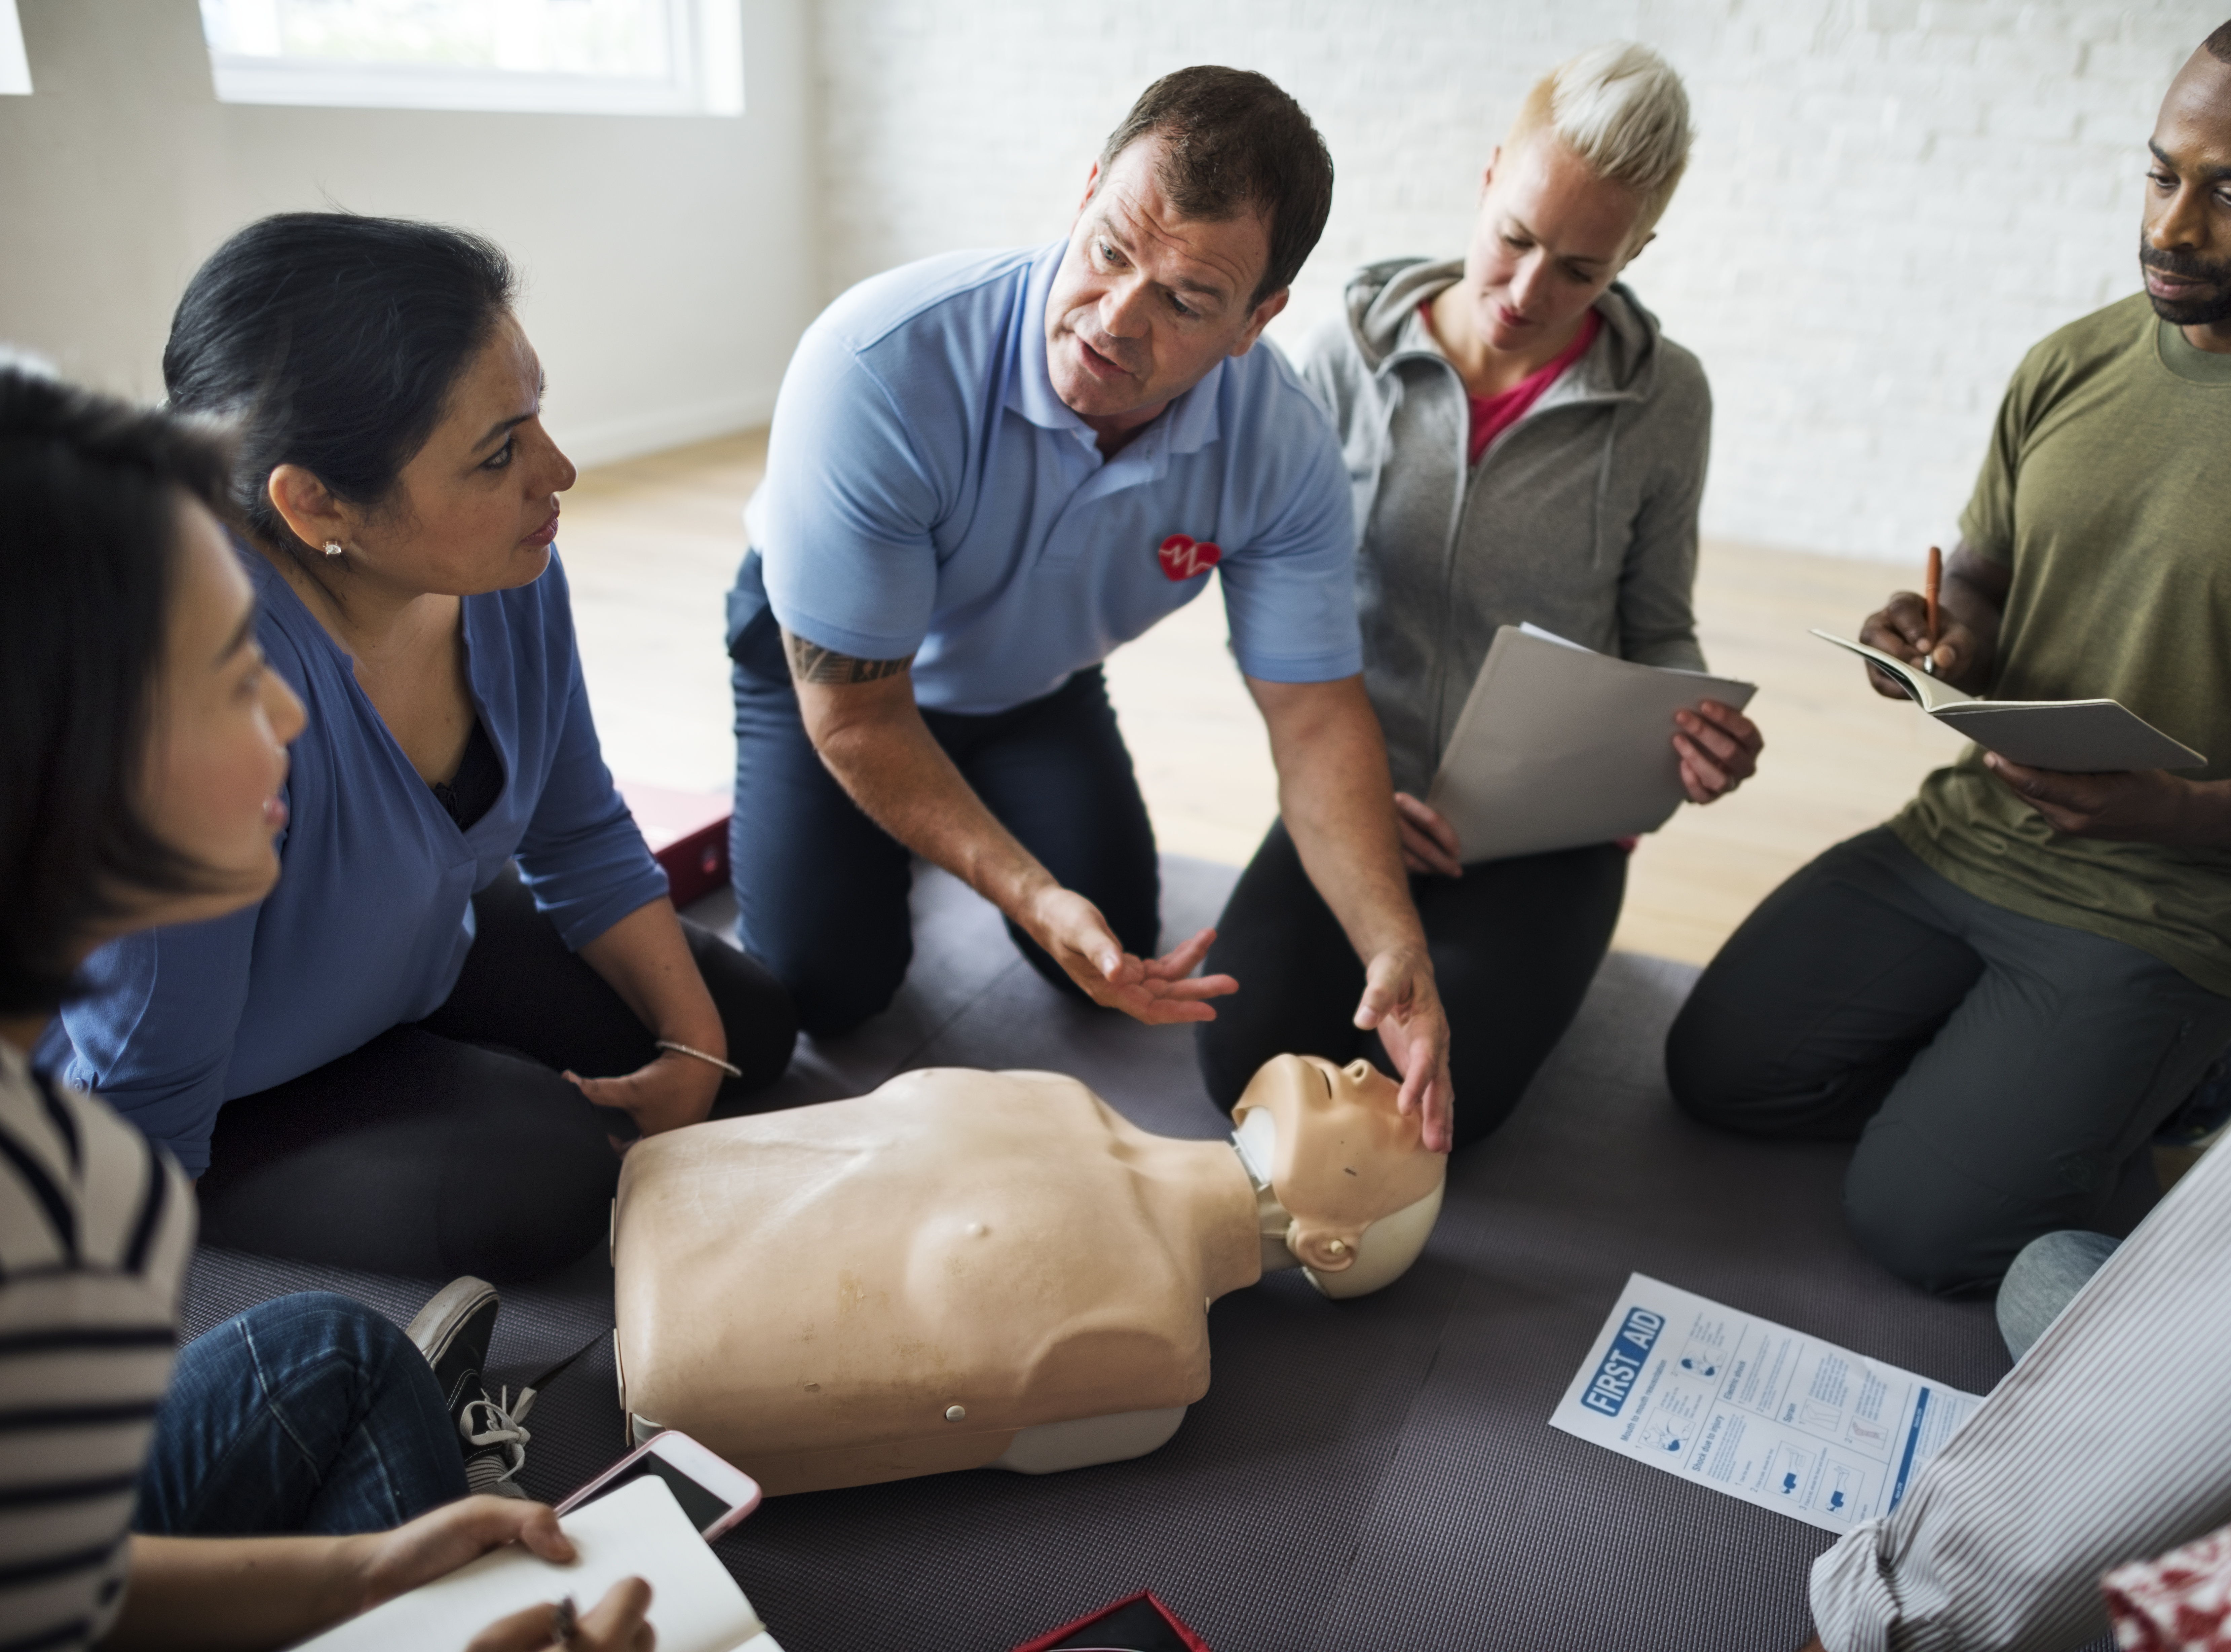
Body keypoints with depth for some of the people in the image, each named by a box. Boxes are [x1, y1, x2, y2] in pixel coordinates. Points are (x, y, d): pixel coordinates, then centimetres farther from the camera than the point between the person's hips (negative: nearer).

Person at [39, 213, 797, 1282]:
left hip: (415, 955, 7)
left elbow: (581, 837, -1)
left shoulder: (506, 566, -18)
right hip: (224, 1111, -6)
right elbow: (142, 1104, -26)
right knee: (542, 1179, -26)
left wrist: (694, 1044, -6)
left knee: (747, 1024, 5)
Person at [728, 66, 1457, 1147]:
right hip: (828, 651, -3)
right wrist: (1032, 897, -38)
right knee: (827, 985, -11)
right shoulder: (881, 366, -40)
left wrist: (1395, 947, -37)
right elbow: (854, 712, -32)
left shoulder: (1280, 449, -28)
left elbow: (1317, 716, -23)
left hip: (1036, 680, 3)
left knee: (1118, 962, -3)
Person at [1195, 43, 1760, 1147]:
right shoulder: (1350, 357, -5)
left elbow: (1656, 631, 6)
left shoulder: (1662, 400, -4)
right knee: (1251, 1063, -15)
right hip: (1363, 797, 1)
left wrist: (1696, 726, -17)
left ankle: (1521, 952, 16)